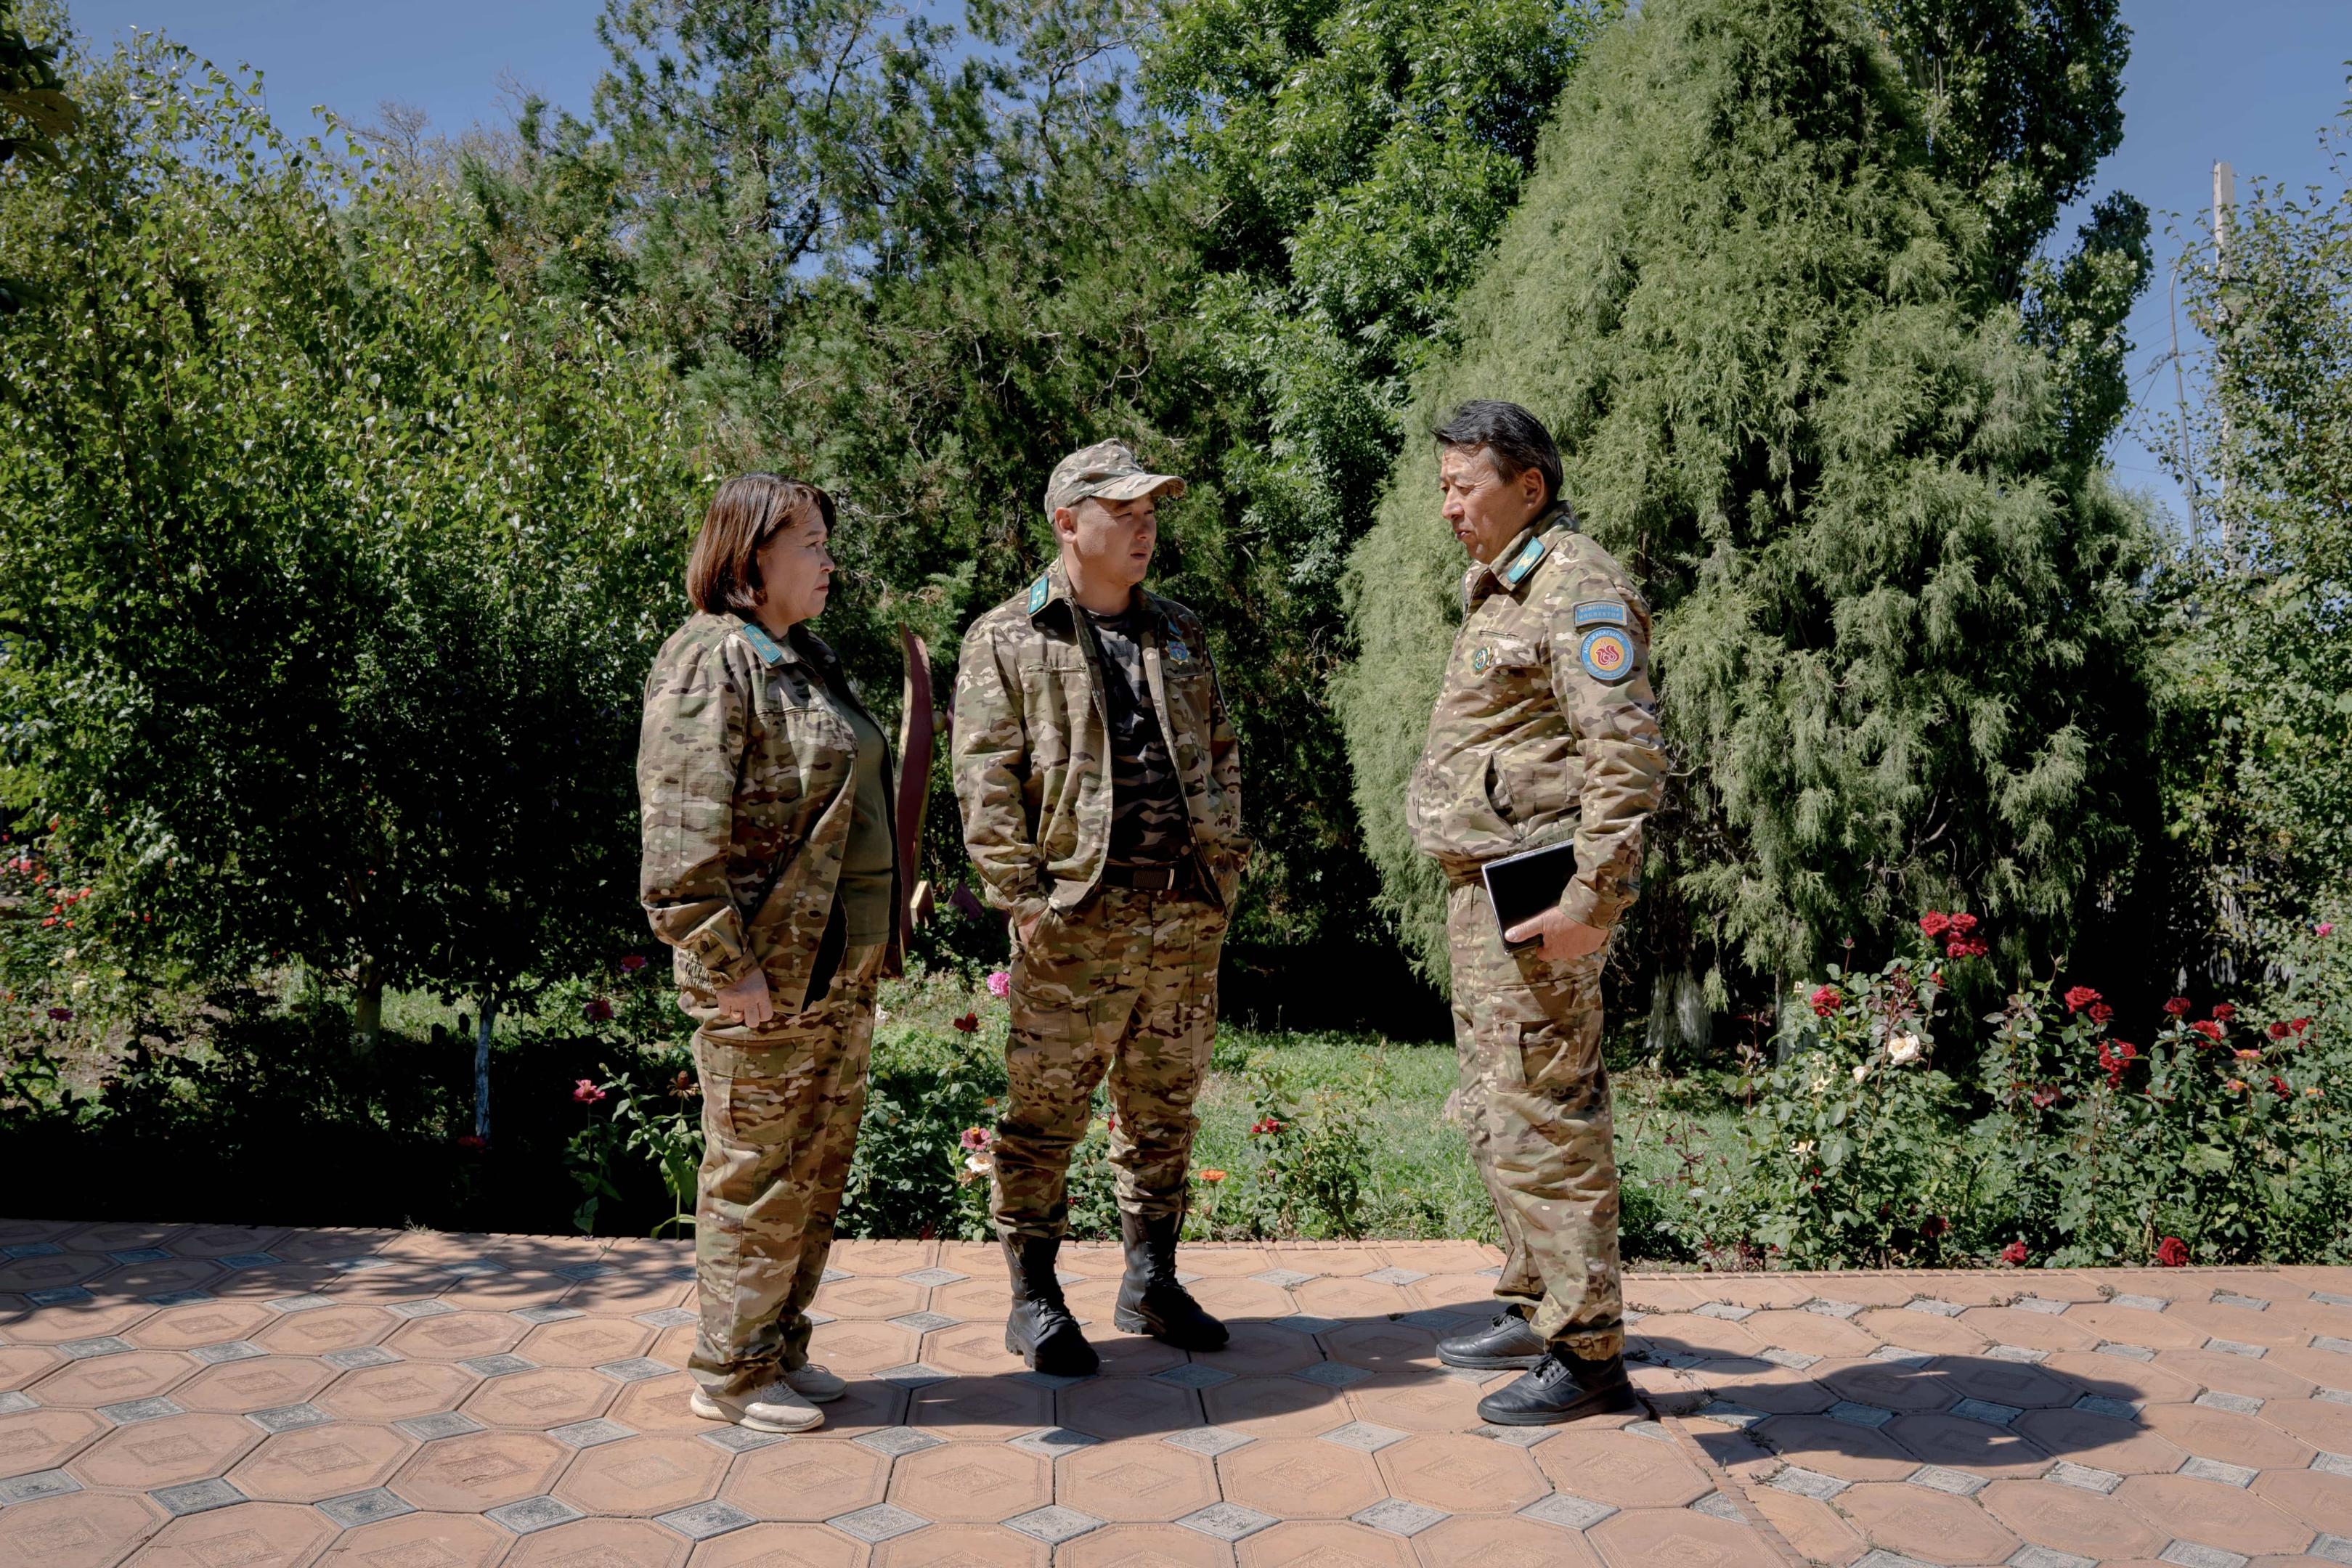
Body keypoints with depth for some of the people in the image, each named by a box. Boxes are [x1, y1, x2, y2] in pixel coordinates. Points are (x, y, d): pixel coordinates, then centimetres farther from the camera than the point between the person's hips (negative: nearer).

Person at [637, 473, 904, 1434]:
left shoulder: (808, 661, 16)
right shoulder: (710, 665, -14)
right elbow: (681, 839, -21)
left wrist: (874, 942, 20)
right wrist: (729, 965, -22)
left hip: (840, 973, 9)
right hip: (763, 977, -9)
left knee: (818, 1171, 17)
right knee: (757, 1175, 3)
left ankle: (779, 1349, 31)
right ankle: (729, 1375, 18)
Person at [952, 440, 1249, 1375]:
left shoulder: (1180, 634, 16)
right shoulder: (1007, 641, -1)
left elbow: (1220, 753, 19)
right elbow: (985, 780, -6)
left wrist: (1226, 862, 9)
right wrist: (1022, 895, -13)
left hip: (1189, 915, 5)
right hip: (1076, 919, -5)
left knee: (1165, 1106, 13)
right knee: (1046, 1113, 1)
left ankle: (1151, 1282, 28)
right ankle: (1034, 1298, 16)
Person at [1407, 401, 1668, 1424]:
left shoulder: (1579, 588, -13)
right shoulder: (1498, 592, 19)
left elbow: (1628, 753, -22)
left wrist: (1591, 899, -27)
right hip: (1483, 889, 10)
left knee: (1545, 1118, -5)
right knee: (1496, 1112, 17)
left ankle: (1587, 1355, 5)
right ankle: (1535, 1307, 31)